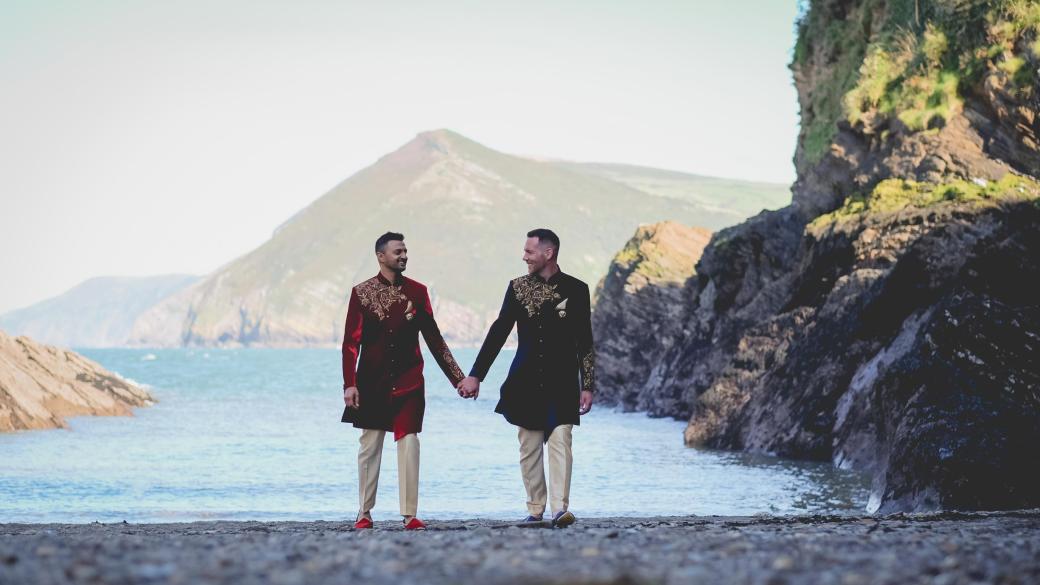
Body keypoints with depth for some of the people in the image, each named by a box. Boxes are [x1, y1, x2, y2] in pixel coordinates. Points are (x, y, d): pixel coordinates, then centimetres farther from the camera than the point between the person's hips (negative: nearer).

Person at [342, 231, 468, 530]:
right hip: (372, 383, -1)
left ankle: (410, 514, -3)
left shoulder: (417, 291, 6)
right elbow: (351, 342, -1)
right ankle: (364, 513, 13)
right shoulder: (362, 292, 0)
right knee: (369, 446, 4)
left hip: (408, 382, 1)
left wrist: (458, 378, 8)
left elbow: (434, 338, 10)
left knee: (409, 444, -5)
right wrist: (349, 384, -9)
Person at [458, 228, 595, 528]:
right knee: (529, 447, 4)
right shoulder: (517, 287, 6)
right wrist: (475, 375, 0)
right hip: (526, 380, 3)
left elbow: (585, 342, 3)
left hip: (562, 382, -3)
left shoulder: (576, 290, 0)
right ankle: (535, 510, 10)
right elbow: (498, 332, 5)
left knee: (559, 443, -12)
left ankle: (560, 509, -17)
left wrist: (587, 386, 0)